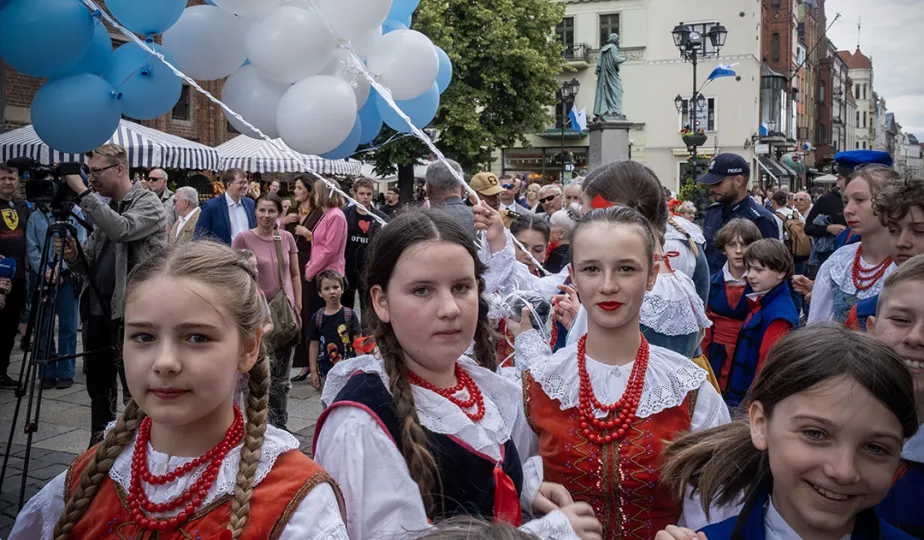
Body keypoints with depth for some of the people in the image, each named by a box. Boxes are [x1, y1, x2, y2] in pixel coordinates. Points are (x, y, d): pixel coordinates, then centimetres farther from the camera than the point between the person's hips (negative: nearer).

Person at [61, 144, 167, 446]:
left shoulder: (148, 204, -5)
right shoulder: (104, 208, 16)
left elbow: (121, 230, -26)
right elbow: (90, 266, 17)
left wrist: (82, 192, -21)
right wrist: (74, 258, -5)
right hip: (97, 310, 8)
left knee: (135, 390, -2)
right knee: (98, 385, 14)